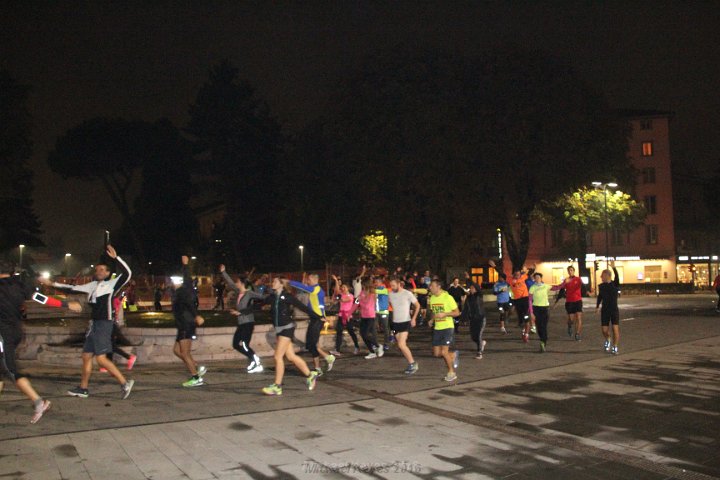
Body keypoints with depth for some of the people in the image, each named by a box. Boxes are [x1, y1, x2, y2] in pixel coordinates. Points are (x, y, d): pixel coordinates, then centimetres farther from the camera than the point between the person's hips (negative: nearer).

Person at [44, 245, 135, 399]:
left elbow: (127, 274, -22)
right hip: (94, 324, 8)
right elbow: (73, 288, 23)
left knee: (101, 358, -13)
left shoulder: (112, 284, -7)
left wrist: (115, 258, -27)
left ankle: (124, 383, -10)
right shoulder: (93, 285, 14)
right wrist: (53, 284, 24)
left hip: (104, 324, -8)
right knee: (86, 356, 13)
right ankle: (83, 388, 24)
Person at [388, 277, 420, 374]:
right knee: (401, 346, 9)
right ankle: (412, 364, 23)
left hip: (406, 322, -6)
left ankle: (412, 363, -1)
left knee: (401, 345, -17)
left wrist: (414, 318, -7)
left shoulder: (407, 294, -12)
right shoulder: (390, 294, 2)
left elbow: (417, 305, -2)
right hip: (395, 322, 6)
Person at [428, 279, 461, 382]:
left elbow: (457, 312, -11)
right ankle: (452, 356, 35)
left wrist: (444, 314, -23)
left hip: (447, 327, -6)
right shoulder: (432, 298, 6)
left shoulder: (447, 297, -13)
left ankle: (451, 372, 9)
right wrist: (431, 320, 2)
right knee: (436, 353, 4)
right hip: (437, 328, 6)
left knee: (444, 352, -13)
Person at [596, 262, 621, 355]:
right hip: (605, 311, 3)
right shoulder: (601, 286, 3)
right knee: (604, 330, 0)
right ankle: (607, 341, 33)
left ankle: (614, 347, 4)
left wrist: (614, 268, -44)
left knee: (615, 329, -12)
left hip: (614, 310, -3)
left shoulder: (615, 284, -8)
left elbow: (617, 277, -29)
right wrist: (597, 306, 23)